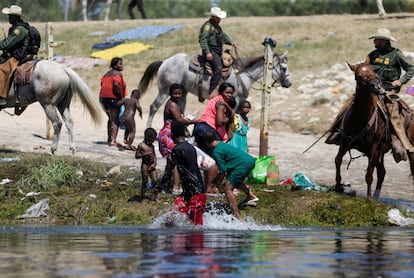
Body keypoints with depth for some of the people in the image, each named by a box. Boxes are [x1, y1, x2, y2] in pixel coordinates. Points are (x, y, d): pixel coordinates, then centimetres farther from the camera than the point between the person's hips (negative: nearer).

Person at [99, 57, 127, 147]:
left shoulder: (107, 73, 17)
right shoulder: (118, 73, -9)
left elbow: (102, 83, 11)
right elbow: (116, 85, -24)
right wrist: (121, 97, -16)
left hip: (103, 97, 8)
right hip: (113, 98, -8)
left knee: (111, 119, 23)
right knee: (115, 120, -6)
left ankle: (109, 138, 26)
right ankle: (113, 140, -15)